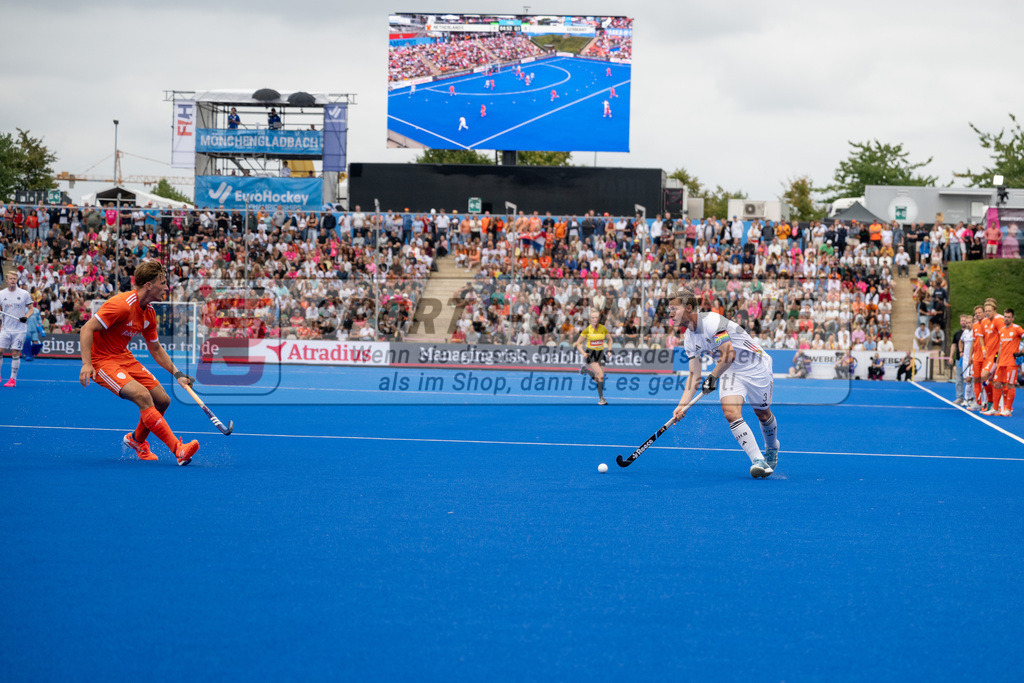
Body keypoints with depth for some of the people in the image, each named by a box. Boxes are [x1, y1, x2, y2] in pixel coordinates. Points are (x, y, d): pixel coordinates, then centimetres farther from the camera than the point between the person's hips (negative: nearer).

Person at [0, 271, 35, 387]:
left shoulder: (24, 294, 0)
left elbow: (31, 308, 6)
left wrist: (26, 317, -12)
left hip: (20, 329, -2)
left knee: (15, 353, -3)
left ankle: (13, 379, 4)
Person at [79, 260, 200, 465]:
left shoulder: (149, 313, 4)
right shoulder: (122, 304, -23)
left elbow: (156, 349, 17)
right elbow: (87, 328, -24)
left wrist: (177, 373, 7)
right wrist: (86, 364, -33)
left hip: (124, 357, 9)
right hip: (102, 360, -9)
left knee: (162, 400, 3)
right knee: (143, 396, -27)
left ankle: (137, 440, 30)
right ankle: (178, 449, -28)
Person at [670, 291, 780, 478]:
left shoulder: (711, 321, -26)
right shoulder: (689, 339, 0)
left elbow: (729, 355, -26)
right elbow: (694, 375, 2)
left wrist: (712, 377, -19)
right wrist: (683, 405, -7)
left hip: (755, 367, -6)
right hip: (729, 372, 6)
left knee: (763, 414, 7)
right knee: (731, 414, -18)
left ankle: (772, 449, 39)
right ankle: (758, 461, -21)